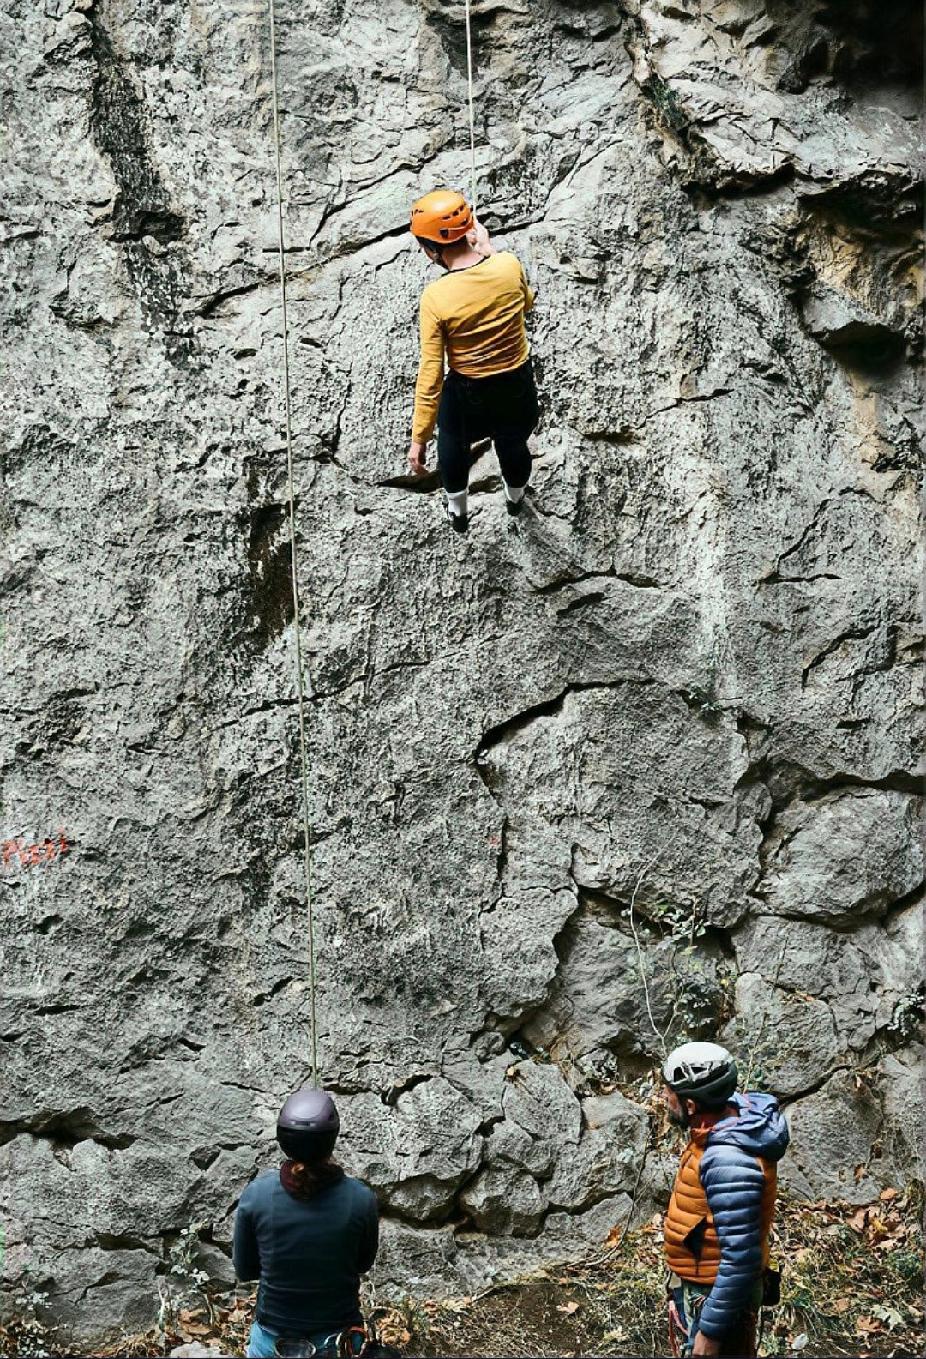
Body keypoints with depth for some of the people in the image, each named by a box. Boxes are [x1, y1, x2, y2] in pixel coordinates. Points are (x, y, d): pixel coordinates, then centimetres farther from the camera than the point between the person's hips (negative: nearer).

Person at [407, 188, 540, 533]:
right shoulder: (510, 266, -21)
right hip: (518, 388, 2)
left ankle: (457, 513, 57)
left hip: (467, 395, -2)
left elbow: (431, 376, -24)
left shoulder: (435, 297, -28)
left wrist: (418, 438, -15)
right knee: (514, 448, 34)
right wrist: (489, 252, 5)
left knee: (454, 449, 32)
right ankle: (515, 499, 64)